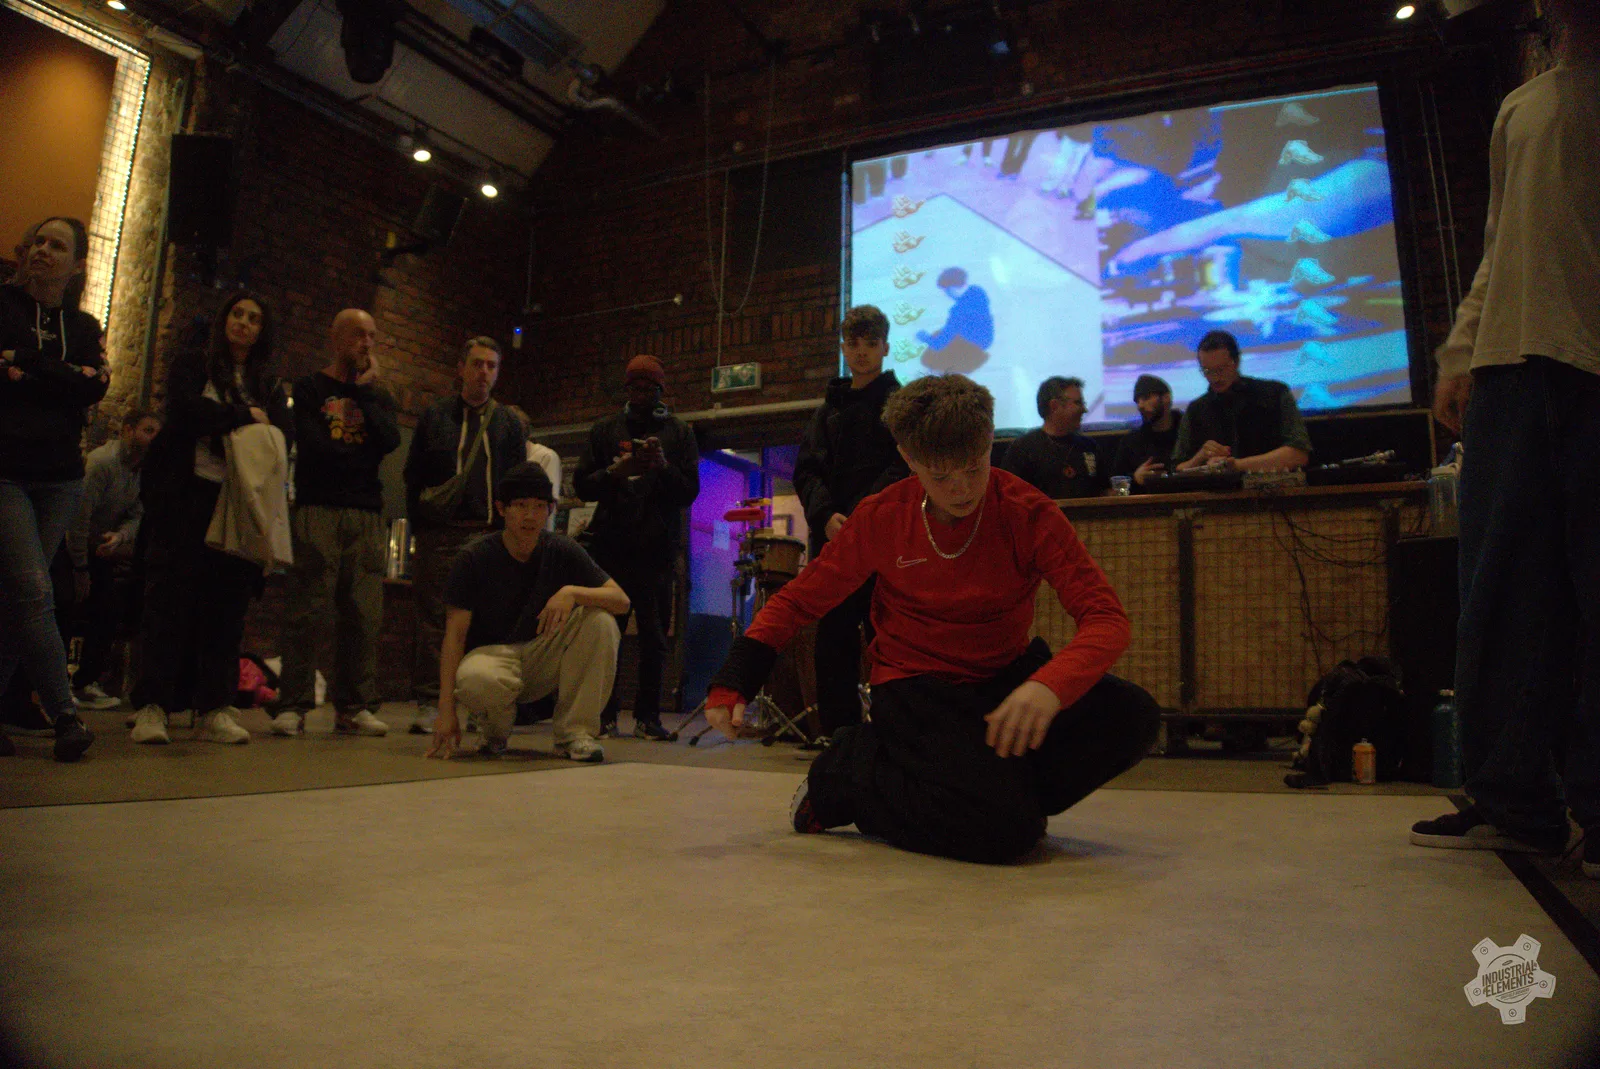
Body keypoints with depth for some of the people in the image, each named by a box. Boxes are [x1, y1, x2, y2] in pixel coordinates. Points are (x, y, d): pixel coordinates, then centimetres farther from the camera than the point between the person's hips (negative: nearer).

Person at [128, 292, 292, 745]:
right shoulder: (192, 365, 12)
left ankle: (213, 709, 0)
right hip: (185, 495, -2)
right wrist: (244, 416, -4)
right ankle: (152, 707, -4)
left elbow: (282, 434, 3)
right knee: (170, 597, -5)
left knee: (227, 602, -2)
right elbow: (185, 409, -8)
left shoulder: (269, 384, 19)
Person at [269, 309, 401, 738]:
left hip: (367, 516, 3)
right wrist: (363, 454, 5)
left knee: (364, 616, -2)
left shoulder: (377, 394, 23)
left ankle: (353, 708, 3)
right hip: (318, 510, -3)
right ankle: (293, 706, -3)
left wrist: (366, 392, 0)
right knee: (309, 612, -8)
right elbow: (313, 446, -5)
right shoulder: (309, 388, 12)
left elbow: (390, 441, 1)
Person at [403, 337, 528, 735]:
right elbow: (413, 474, 11)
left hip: (489, 534, 1)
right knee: (434, 616, -1)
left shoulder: (509, 423, 14)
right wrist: (421, 524, 2)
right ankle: (428, 703, 5)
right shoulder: (434, 416, 13)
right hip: (438, 534, 0)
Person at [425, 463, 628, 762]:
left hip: (544, 659, 3)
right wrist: (446, 710, -22)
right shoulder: (474, 557, -9)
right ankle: (495, 732, -1)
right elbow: (455, 633, -13)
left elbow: (622, 600, -11)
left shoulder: (562, 551, -4)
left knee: (600, 619, -23)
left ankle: (575, 733, -15)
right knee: (475, 680, -39)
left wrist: (572, 592, -31)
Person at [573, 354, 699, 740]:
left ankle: (648, 716, 6)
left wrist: (664, 468, -12)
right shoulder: (605, 430, 15)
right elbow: (582, 485, 9)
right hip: (611, 546, 1)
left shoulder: (679, 433, 12)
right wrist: (616, 472, -9)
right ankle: (605, 715, 7)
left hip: (657, 549, -1)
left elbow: (690, 492, 5)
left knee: (655, 639, -2)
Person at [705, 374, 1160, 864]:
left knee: (1132, 716, -24)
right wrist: (732, 682, -8)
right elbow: (797, 600, 2)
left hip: (1005, 677, 2)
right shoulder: (881, 519, -9)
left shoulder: (1027, 513, -11)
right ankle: (848, 771, -1)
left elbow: (1106, 617, -18)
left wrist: (1051, 685, -38)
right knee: (1002, 832, -26)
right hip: (916, 686, -2)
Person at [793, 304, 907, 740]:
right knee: (833, 640, 4)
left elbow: (904, 468, -6)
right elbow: (807, 470, 10)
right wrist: (826, 515, -10)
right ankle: (838, 733, 12)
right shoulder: (830, 408, 20)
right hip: (832, 539, 4)